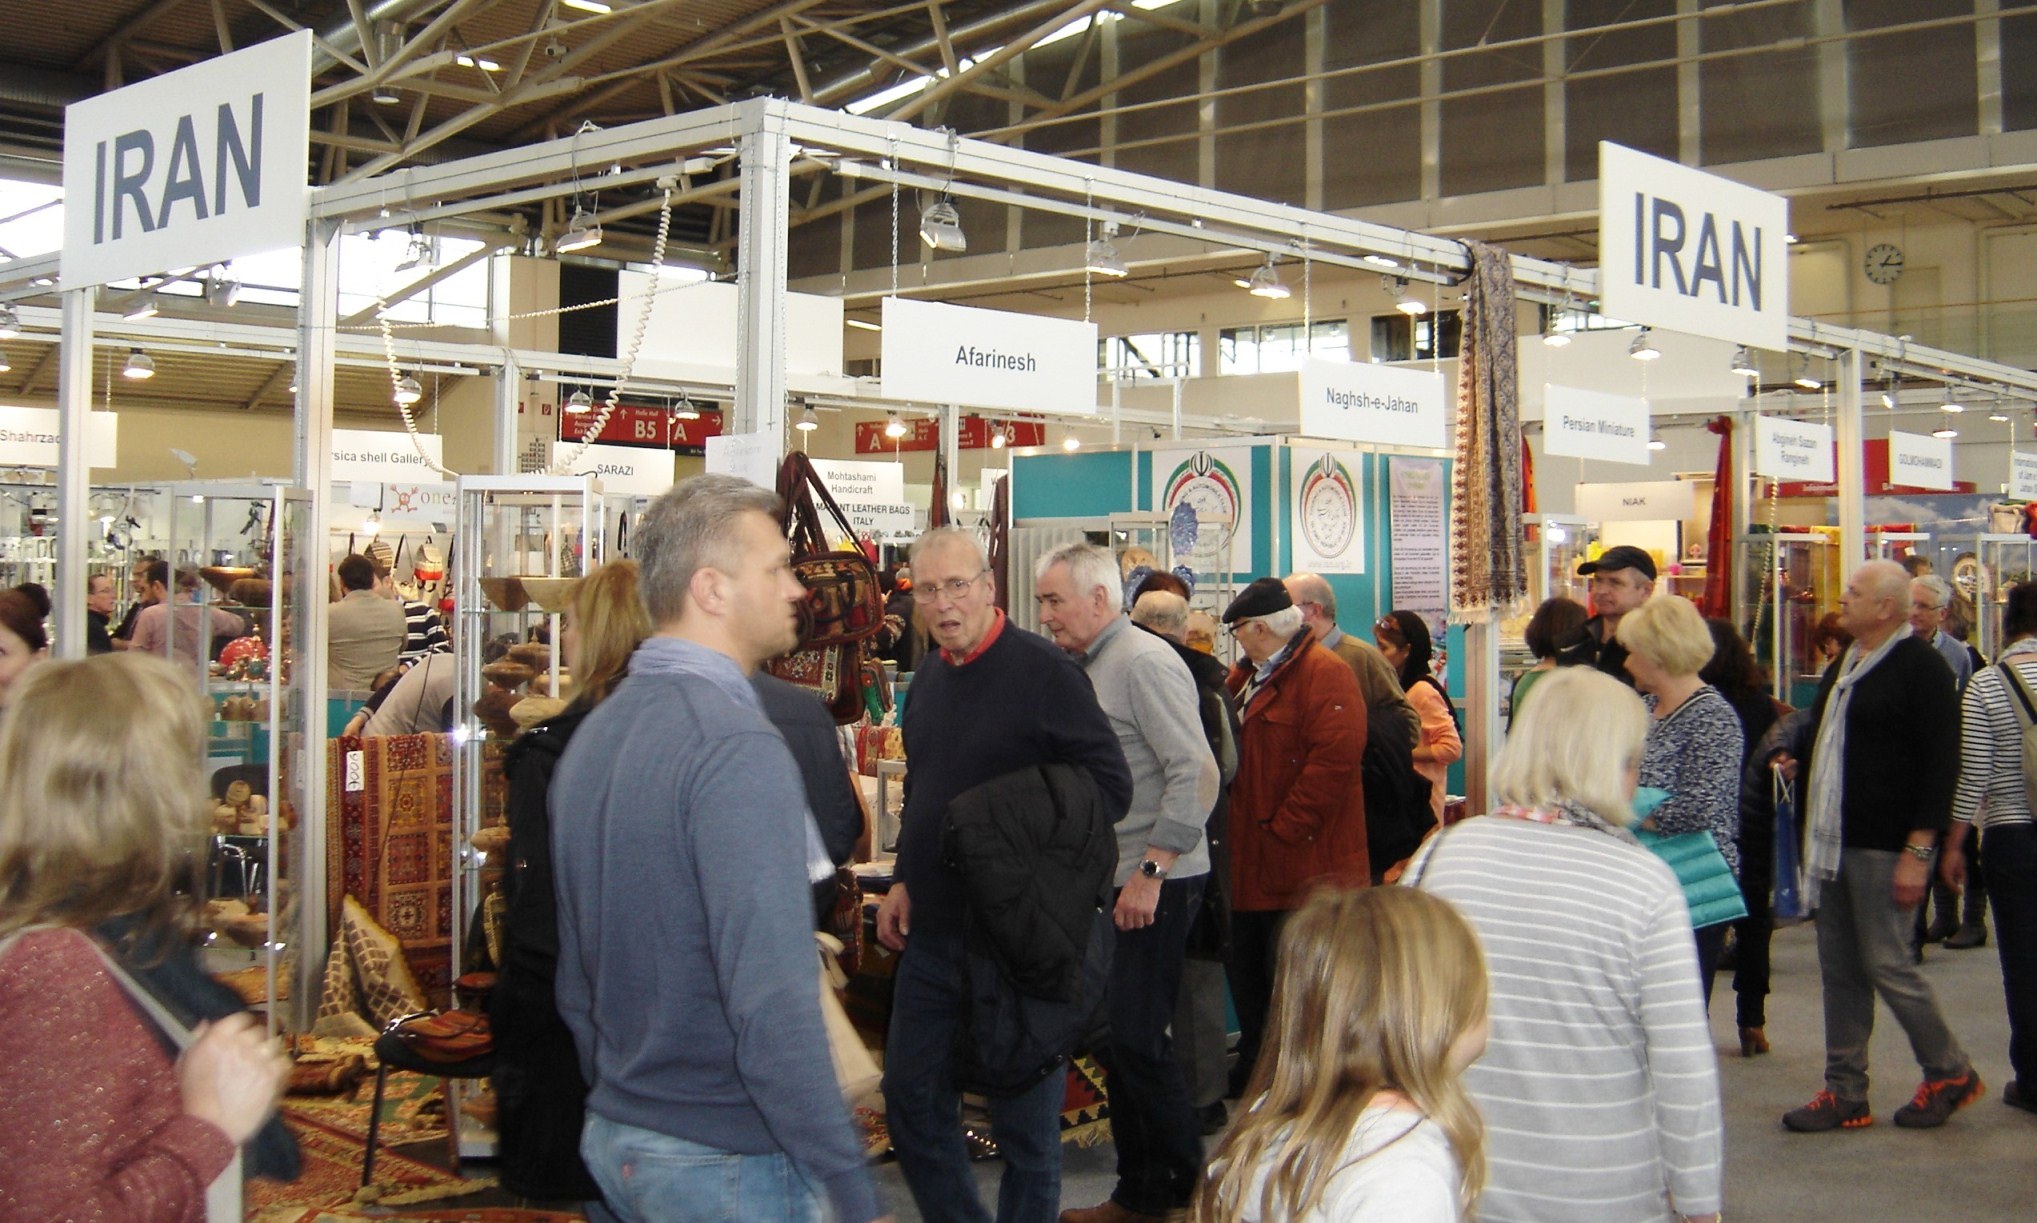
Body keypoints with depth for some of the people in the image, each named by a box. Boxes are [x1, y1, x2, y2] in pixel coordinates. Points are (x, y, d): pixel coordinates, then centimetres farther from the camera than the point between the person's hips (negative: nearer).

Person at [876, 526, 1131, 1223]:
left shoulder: (1041, 670, -13)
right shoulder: (930, 676, 10)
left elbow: (1110, 786, -15)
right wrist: (904, 881, 11)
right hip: (934, 930, 7)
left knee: (1024, 1121, 5)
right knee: (911, 1101, 13)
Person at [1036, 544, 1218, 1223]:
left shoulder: (1144, 662, -13)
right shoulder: (1089, 669, 15)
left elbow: (1196, 773, -20)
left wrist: (1151, 872, -21)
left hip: (1156, 885, -9)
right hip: (1117, 884, 9)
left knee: (1136, 1039, -6)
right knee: (1116, 1038, 12)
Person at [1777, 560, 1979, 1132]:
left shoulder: (1922, 667, -11)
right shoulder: (1844, 666, 16)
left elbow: (1941, 763, -15)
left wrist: (1919, 849, -19)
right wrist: (1798, 755, 11)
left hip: (1883, 847, -8)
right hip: (1833, 843, 9)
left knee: (1886, 964, -3)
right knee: (1839, 971, 9)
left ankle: (1950, 1073, 17)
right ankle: (1845, 1091, 16)